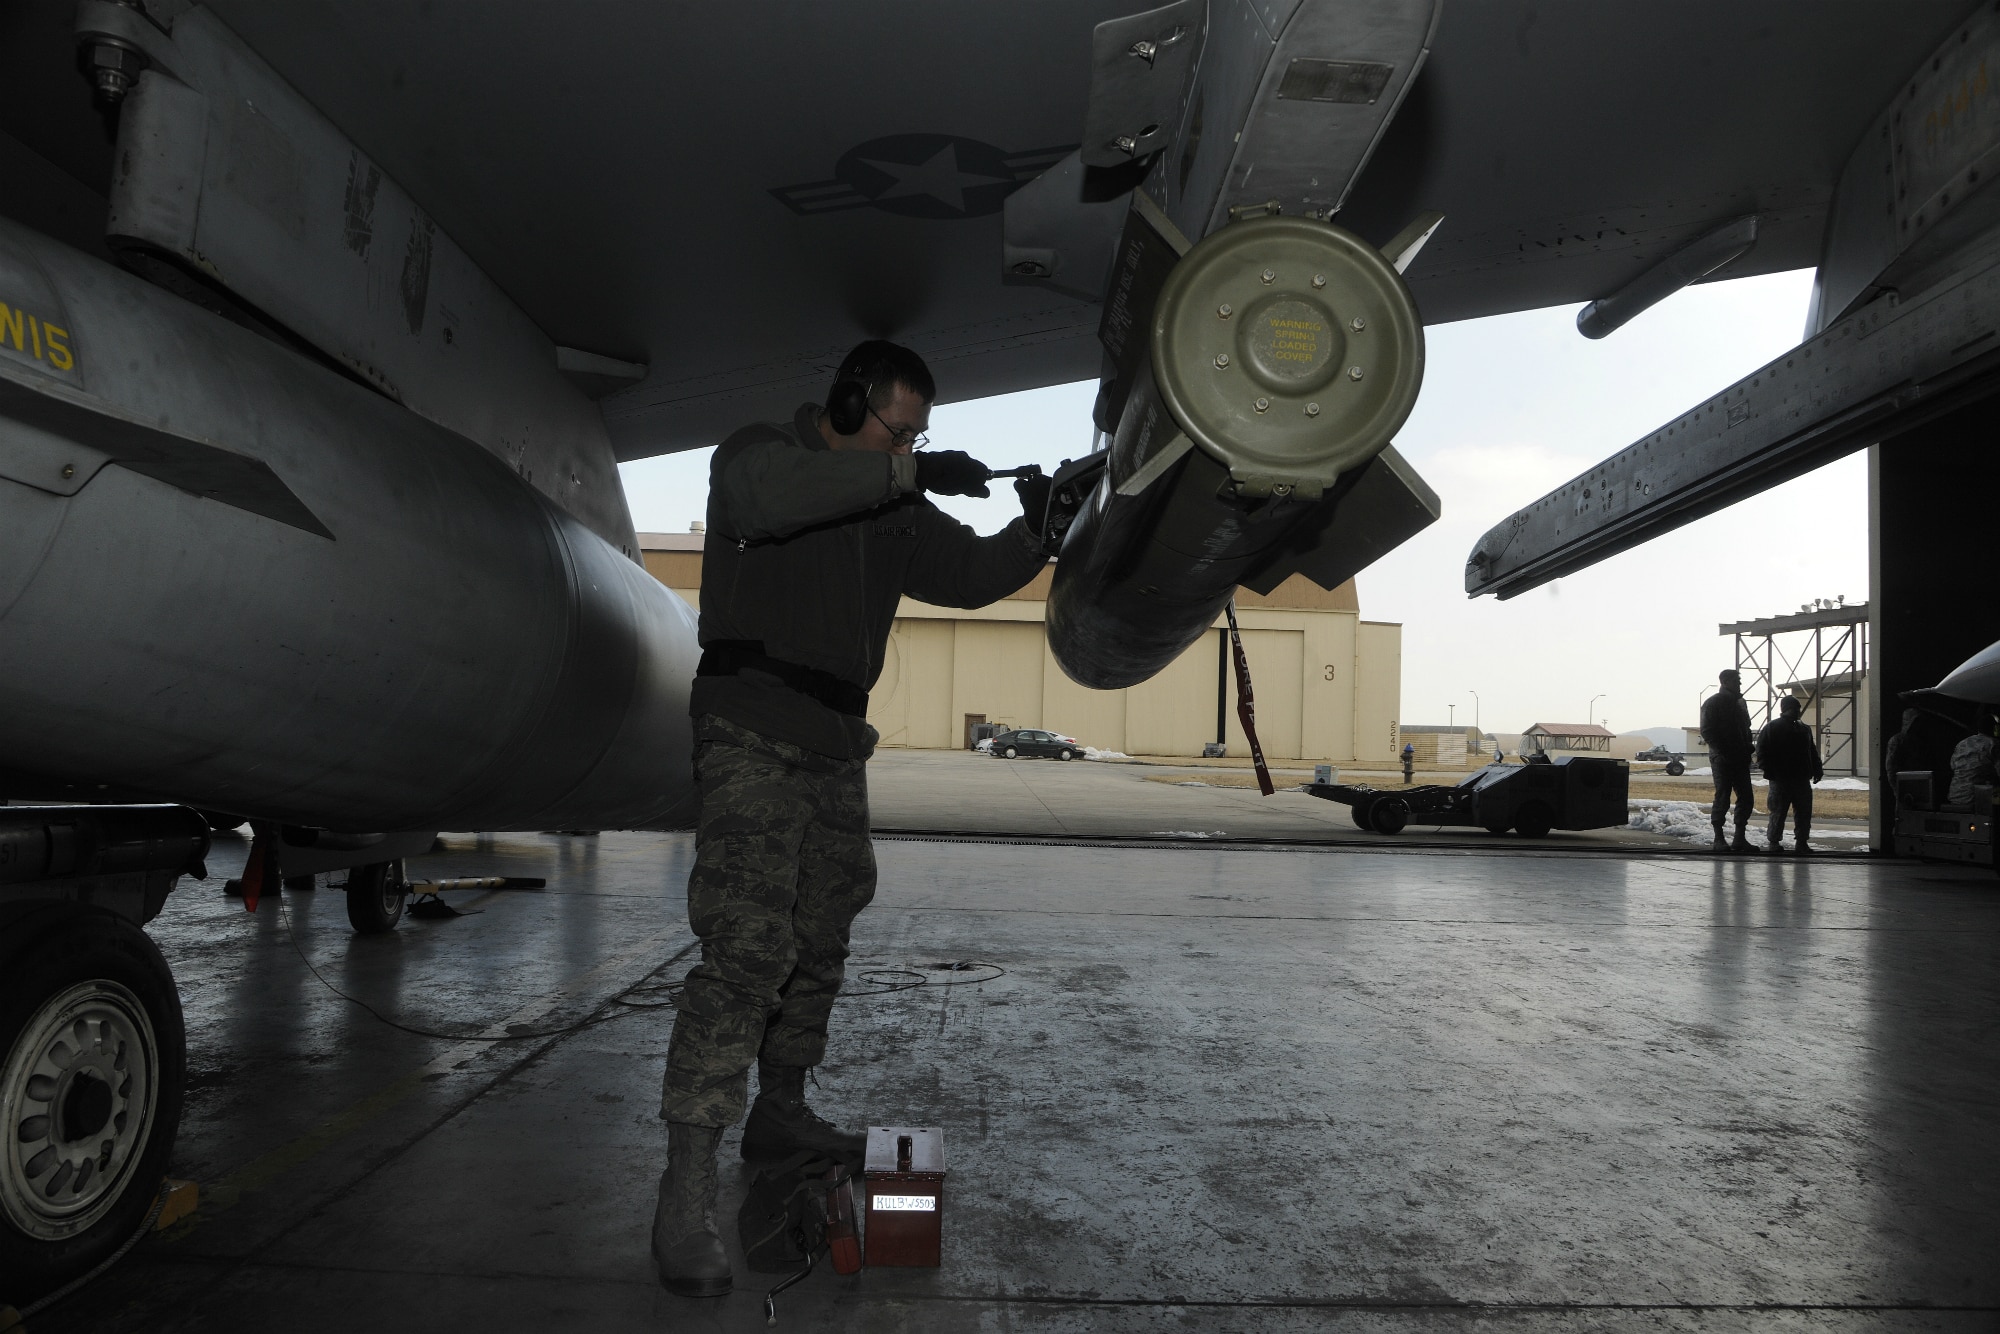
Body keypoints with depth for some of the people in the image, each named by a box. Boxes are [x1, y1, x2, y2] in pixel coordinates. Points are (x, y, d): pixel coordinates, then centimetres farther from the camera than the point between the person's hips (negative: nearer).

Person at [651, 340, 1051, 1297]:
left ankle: (780, 1111, 32)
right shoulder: (758, 455, -4)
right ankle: (686, 1188, -16)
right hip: (753, 735, -8)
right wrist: (908, 473, -29)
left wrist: (1035, 530, -1)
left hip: (836, 748, 8)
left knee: (819, 944, 14)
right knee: (747, 947, -18)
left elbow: (972, 574, 17)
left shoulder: (896, 515, 17)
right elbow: (762, 497, -28)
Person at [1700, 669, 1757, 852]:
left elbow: (1746, 729, 23)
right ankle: (1719, 839, 1)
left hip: (1740, 759, 7)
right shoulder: (1713, 703, -5)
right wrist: (1721, 752, -18)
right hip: (1722, 759, -7)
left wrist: (1747, 750, 7)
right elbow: (1707, 732, -10)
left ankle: (1740, 838, 10)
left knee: (1747, 798, 4)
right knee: (1722, 798, -5)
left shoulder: (1739, 702, 18)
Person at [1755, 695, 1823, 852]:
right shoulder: (1771, 728, -2)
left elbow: (1813, 752, 22)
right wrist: (1769, 770, -16)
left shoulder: (1804, 729, 17)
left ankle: (1801, 841, 15)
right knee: (1778, 811, -2)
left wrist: (1817, 770, 11)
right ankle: (1773, 842, 7)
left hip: (1801, 779, 6)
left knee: (1804, 811, 6)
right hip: (1780, 780, -6)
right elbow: (1762, 751, -6)